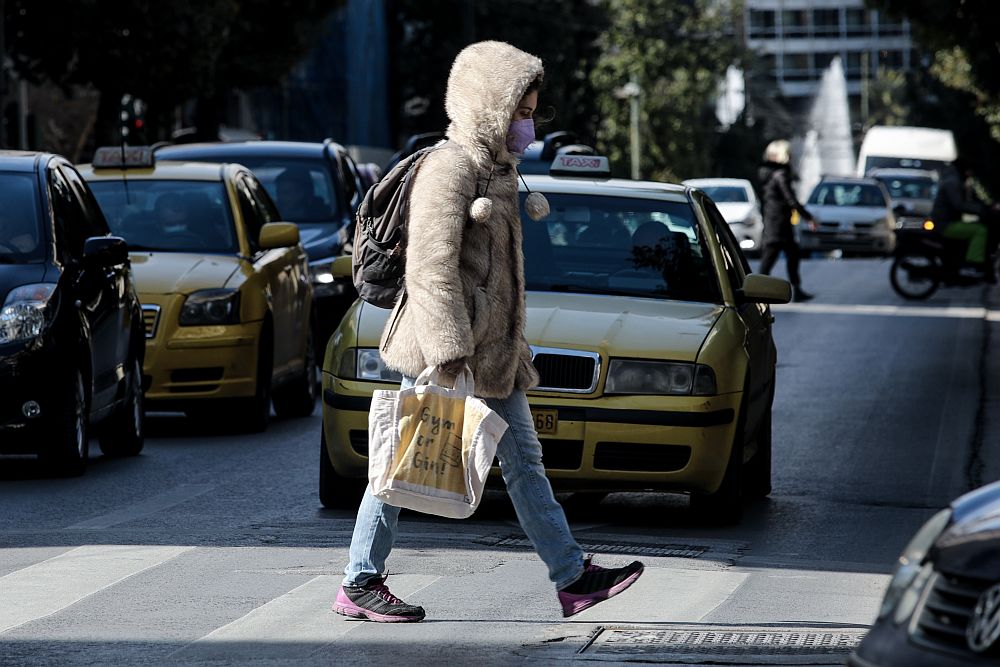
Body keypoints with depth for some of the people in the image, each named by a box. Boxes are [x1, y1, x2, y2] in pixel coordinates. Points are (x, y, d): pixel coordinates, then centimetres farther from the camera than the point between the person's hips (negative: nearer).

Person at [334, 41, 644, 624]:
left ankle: (573, 578, 9)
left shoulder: (496, 167, 15)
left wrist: (514, 345, 22)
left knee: (524, 460, 8)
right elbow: (432, 266, -21)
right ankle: (359, 586, 6)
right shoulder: (449, 167, -14)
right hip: (447, 342, -10)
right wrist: (447, 351, -25)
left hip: (493, 349, 10)